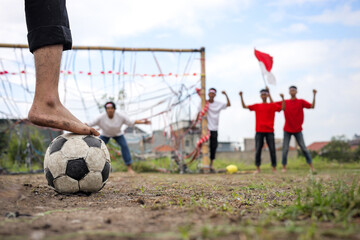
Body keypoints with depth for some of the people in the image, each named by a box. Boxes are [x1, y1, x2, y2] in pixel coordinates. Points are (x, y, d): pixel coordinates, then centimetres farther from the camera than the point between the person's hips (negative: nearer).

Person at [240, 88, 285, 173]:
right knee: (258, 150, -1)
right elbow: (244, 106, 10)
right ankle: (258, 168, 5)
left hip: (269, 131, -1)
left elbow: (282, 108, -1)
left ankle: (274, 168, 6)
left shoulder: (272, 105, 9)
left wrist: (282, 98, -12)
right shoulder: (256, 106, 11)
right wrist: (241, 97, 2)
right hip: (259, 131, 1)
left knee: (272, 150, -1)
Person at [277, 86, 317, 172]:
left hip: (298, 130, -1)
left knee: (304, 148, -3)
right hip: (287, 130, 2)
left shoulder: (301, 102, 1)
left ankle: (311, 166, 0)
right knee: (285, 149, -1)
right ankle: (284, 167, 6)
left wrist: (314, 95, -18)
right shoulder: (285, 102, 6)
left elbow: (312, 106, -10)